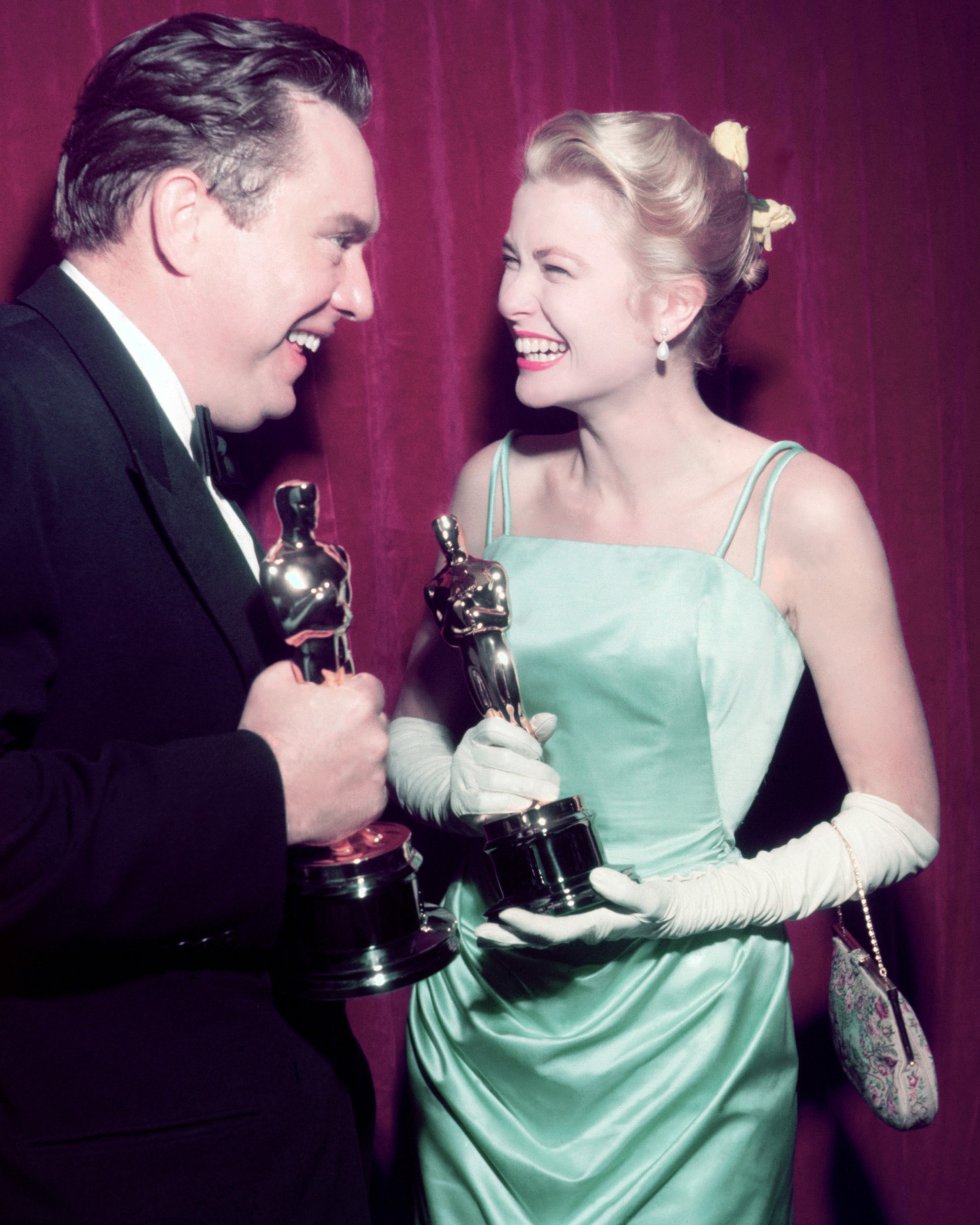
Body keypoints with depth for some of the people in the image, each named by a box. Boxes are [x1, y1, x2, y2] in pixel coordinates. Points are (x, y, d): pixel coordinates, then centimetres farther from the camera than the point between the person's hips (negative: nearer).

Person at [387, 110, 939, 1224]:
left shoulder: (799, 509, -12)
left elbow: (900, 819, -8)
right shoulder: (495, 486, -1)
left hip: (683, 1038, -3)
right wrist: (456, 780, -12)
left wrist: (692, 903, -19)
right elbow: (411, 730, 10)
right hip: (479, 1025, 4)